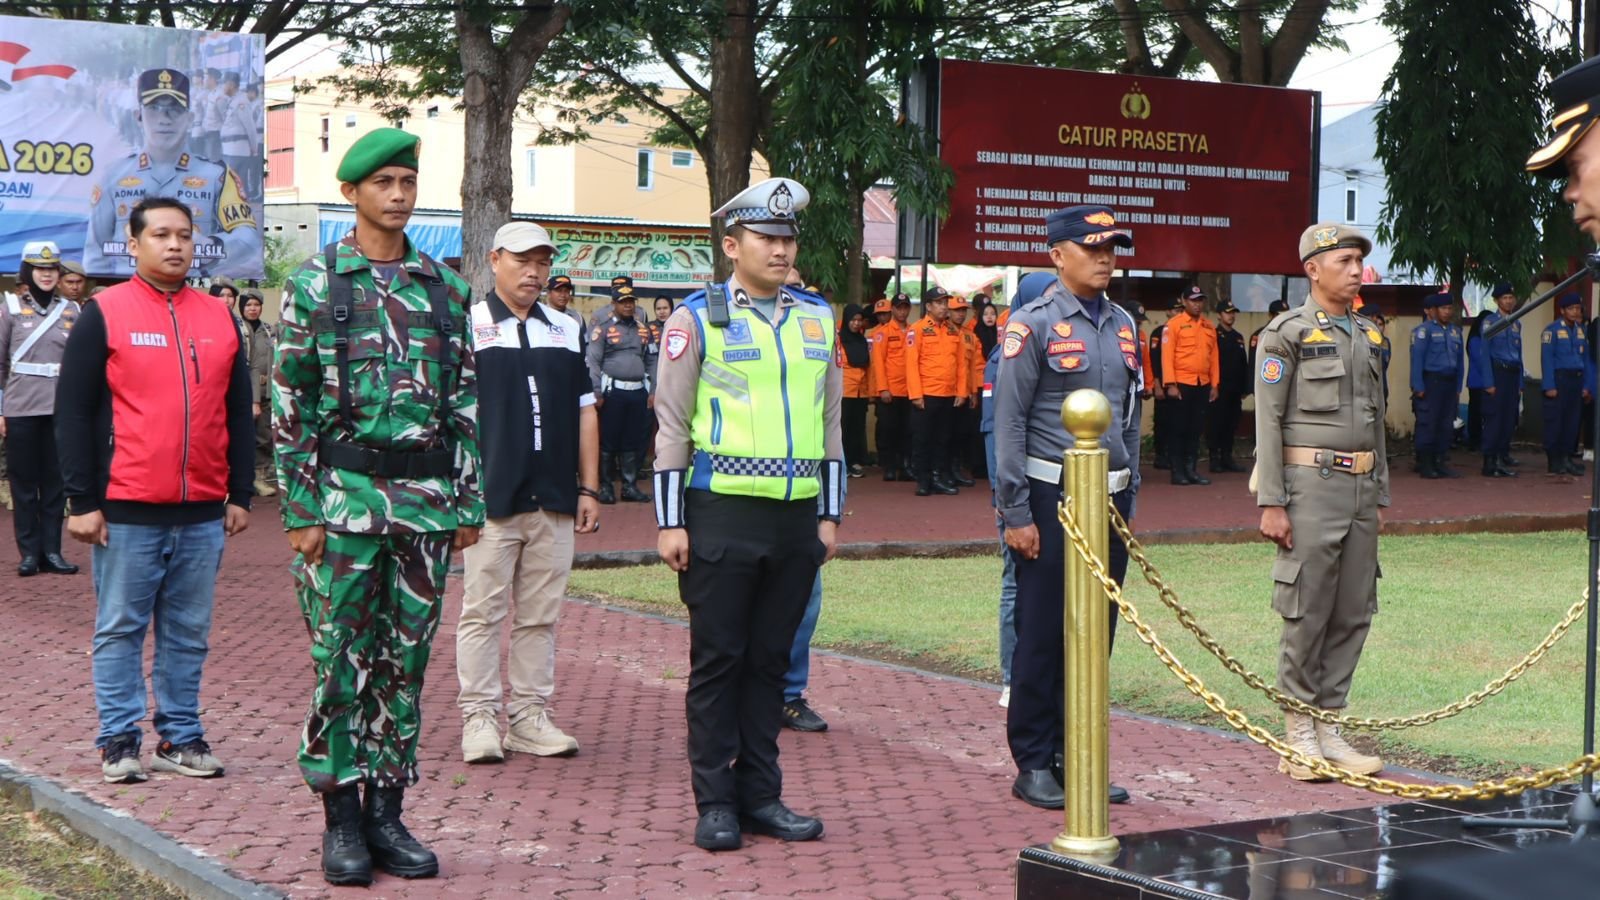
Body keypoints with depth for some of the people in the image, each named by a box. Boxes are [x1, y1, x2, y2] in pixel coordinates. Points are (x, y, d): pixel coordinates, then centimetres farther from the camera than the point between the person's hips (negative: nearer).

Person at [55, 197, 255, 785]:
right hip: (126, 511, -4)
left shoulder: (219, 319, 11)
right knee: (120, 629, 3)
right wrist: (82, 501, -7)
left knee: (189, 634, 9)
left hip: (203, 512, 4)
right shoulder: (104, 315, -2)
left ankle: (180, 738, 18)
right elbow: (74, 413, -3)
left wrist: (240, 494, 10)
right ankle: (118, 742, 11)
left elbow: (239, 413, 15)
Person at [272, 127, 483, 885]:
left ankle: (387, 812, 17)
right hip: (344, 499, -3)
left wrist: (468, 501, 6)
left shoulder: (445, 288, 9)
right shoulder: (315, 283, -1)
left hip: (428, 502, 3)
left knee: (406, 663, 7)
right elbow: (290, 406, -3)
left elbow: (466, 403, 11)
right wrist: (301, 511, -8)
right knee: (341, 663, 1)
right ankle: (341, 820, 11)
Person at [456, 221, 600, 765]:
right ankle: (479, 717, 6)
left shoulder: (566, 331, 15)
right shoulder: (467, 327, 0)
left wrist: (588, 488, 11)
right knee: (483, 612, 0)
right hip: (490, 498, -4)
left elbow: (584, 411, 17)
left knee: (540, 616, 8)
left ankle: (530, 716, 15)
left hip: (554, 500, 5)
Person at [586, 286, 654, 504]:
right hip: (613, 392, -4)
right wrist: (596, 394, -12)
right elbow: (593, 362, -6)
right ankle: (605, 486, 7)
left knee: (634, 440, 7)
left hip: (639, 392, 5)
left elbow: (650, 362, 17)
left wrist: (652, 392, 11)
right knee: (608, 439, 0)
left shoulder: (643, 330, 15)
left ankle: (630, 486, 15)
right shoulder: (603, 330, -1)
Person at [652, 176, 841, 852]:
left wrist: (829, 514, 11)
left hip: (797, 517, 4)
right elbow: (673, 423, -2)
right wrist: (670, 522, -6)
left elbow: (830, 421, 15)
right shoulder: (698, 318, -1)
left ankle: (761, 796, 17)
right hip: (722, 514, -4)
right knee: (717, 659, 2)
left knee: (770, 658, 9)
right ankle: (716, 802, 9)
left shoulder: (817, 317, 11)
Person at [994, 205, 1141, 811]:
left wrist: (1129, 497, 15)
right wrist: (1016, 514, -13)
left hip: (1110, 500, 6)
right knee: (1042, 636, 0)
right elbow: (1009, 424, -10)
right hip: (1052, 501, -6)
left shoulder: (1123, 325, 12)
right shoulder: (1034, 324, -7)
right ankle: (1033, 765, 8)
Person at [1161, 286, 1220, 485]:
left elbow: (1214, 356, 13)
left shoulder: (1209, 326, 12)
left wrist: (1214, 384, 8)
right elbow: (1167, 355, -8)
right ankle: (1178, 471, 6)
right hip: (1181, 384, -5)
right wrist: (1170, 384, -14)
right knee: (1180, 428, 1)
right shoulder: (1174, 324, -4)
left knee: (1197, 429, 7)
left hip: (1203, 385, 5)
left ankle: (1191, 469, 13)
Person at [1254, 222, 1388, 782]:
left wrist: (1379, 498, 17)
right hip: (1311, 485, -7)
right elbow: (1268, 421, -8)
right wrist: (1270, 503, -13)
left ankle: (1328, 727, 14)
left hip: (1361, 489, 7)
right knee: (1306, 613, -4)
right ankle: (1298, 736, 5)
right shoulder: (1287, 333, -5)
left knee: (1354, 613, 6)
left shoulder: (1369, 338, 16)